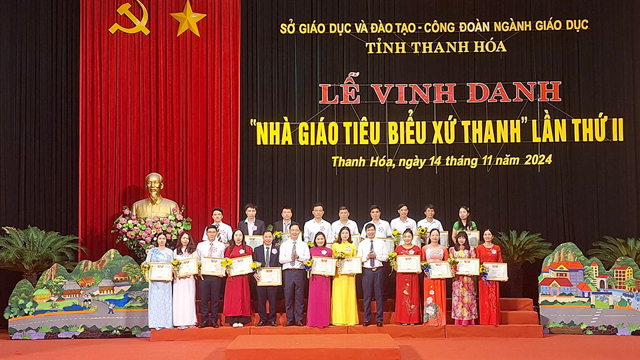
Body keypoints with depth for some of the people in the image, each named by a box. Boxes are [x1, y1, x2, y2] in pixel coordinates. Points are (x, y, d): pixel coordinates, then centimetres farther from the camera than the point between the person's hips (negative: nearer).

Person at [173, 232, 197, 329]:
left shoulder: (192, 251, 8)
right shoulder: (176, 251, 14)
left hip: (189, 278, -1)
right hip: (178, 278, 1)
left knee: (189, 298, -3)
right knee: (180, 299, -3)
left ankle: (190, 321, 1)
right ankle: (181, 322, -4)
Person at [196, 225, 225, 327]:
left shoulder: (221, 246, 8)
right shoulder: (200, 245, 10)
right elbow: (197, 260, 13)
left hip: (216, 275, -1)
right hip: (203, 275, 1)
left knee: (215, 299, 1)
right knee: (204, 298, 1)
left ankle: (214, 320, 10)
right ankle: (204, 320, 10)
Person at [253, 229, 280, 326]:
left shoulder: (277, 250, 7)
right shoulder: (257, 250, 11)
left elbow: (279, 264, 4)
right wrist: (254, 274, -7)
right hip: (260, 278, 1)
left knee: (273, 299, 1)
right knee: (261, 299, 2)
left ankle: (272, 319, 9)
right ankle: (262, 319, 11)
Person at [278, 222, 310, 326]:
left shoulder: (303, 245, 12)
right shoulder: (284, 245, 11)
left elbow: (307, 258, -1)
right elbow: (281, 259, 2)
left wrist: (298, 257, -15)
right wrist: (291, 258, -12)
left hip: (300, 271, 0)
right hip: (288, 272, 0)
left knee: (299, 296, 0)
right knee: (288, 296, 1)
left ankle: (298, 319, 5)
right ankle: (289, 319, 7)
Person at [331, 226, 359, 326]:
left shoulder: (353, 246, 11)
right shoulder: (335, 245, 10)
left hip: (349, 273, 0)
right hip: (338, 273, 0)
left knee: (349, 295, -1)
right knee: (338, 295, -3)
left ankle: (350, 319, 3)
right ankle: (338, 319, -1)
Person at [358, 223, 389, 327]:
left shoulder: (381, 243, 7)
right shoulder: (362, 244, 8)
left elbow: (386, 257, 2)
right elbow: (358, 259, 4)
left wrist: (376, 256, -11)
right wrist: (367, 257, -11)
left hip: (378, 271, 0)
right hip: (367, 271, 0)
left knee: (379, 295, 1)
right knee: (367, 295, 3)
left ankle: (379, 319, 8)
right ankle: (367, 319, 10)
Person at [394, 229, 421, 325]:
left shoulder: (416, 249, 7)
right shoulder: (398, 248, 8)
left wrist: (419, 270, -10)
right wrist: (396, 268, -10)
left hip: (413, 275, 0)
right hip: (401, 275, 0)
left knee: (413, 295, 0)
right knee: (402, 296, 0)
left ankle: (413, 319, 6)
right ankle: (403, 319, 5)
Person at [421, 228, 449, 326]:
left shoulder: (443, 249, 10)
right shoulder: (425, 248, 7)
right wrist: (424, 269, -11)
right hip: (429, 275, -1)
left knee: (440, 296, 0)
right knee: (429, 296, -3)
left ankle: (440, 320, 4)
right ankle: (430, 320, 0)